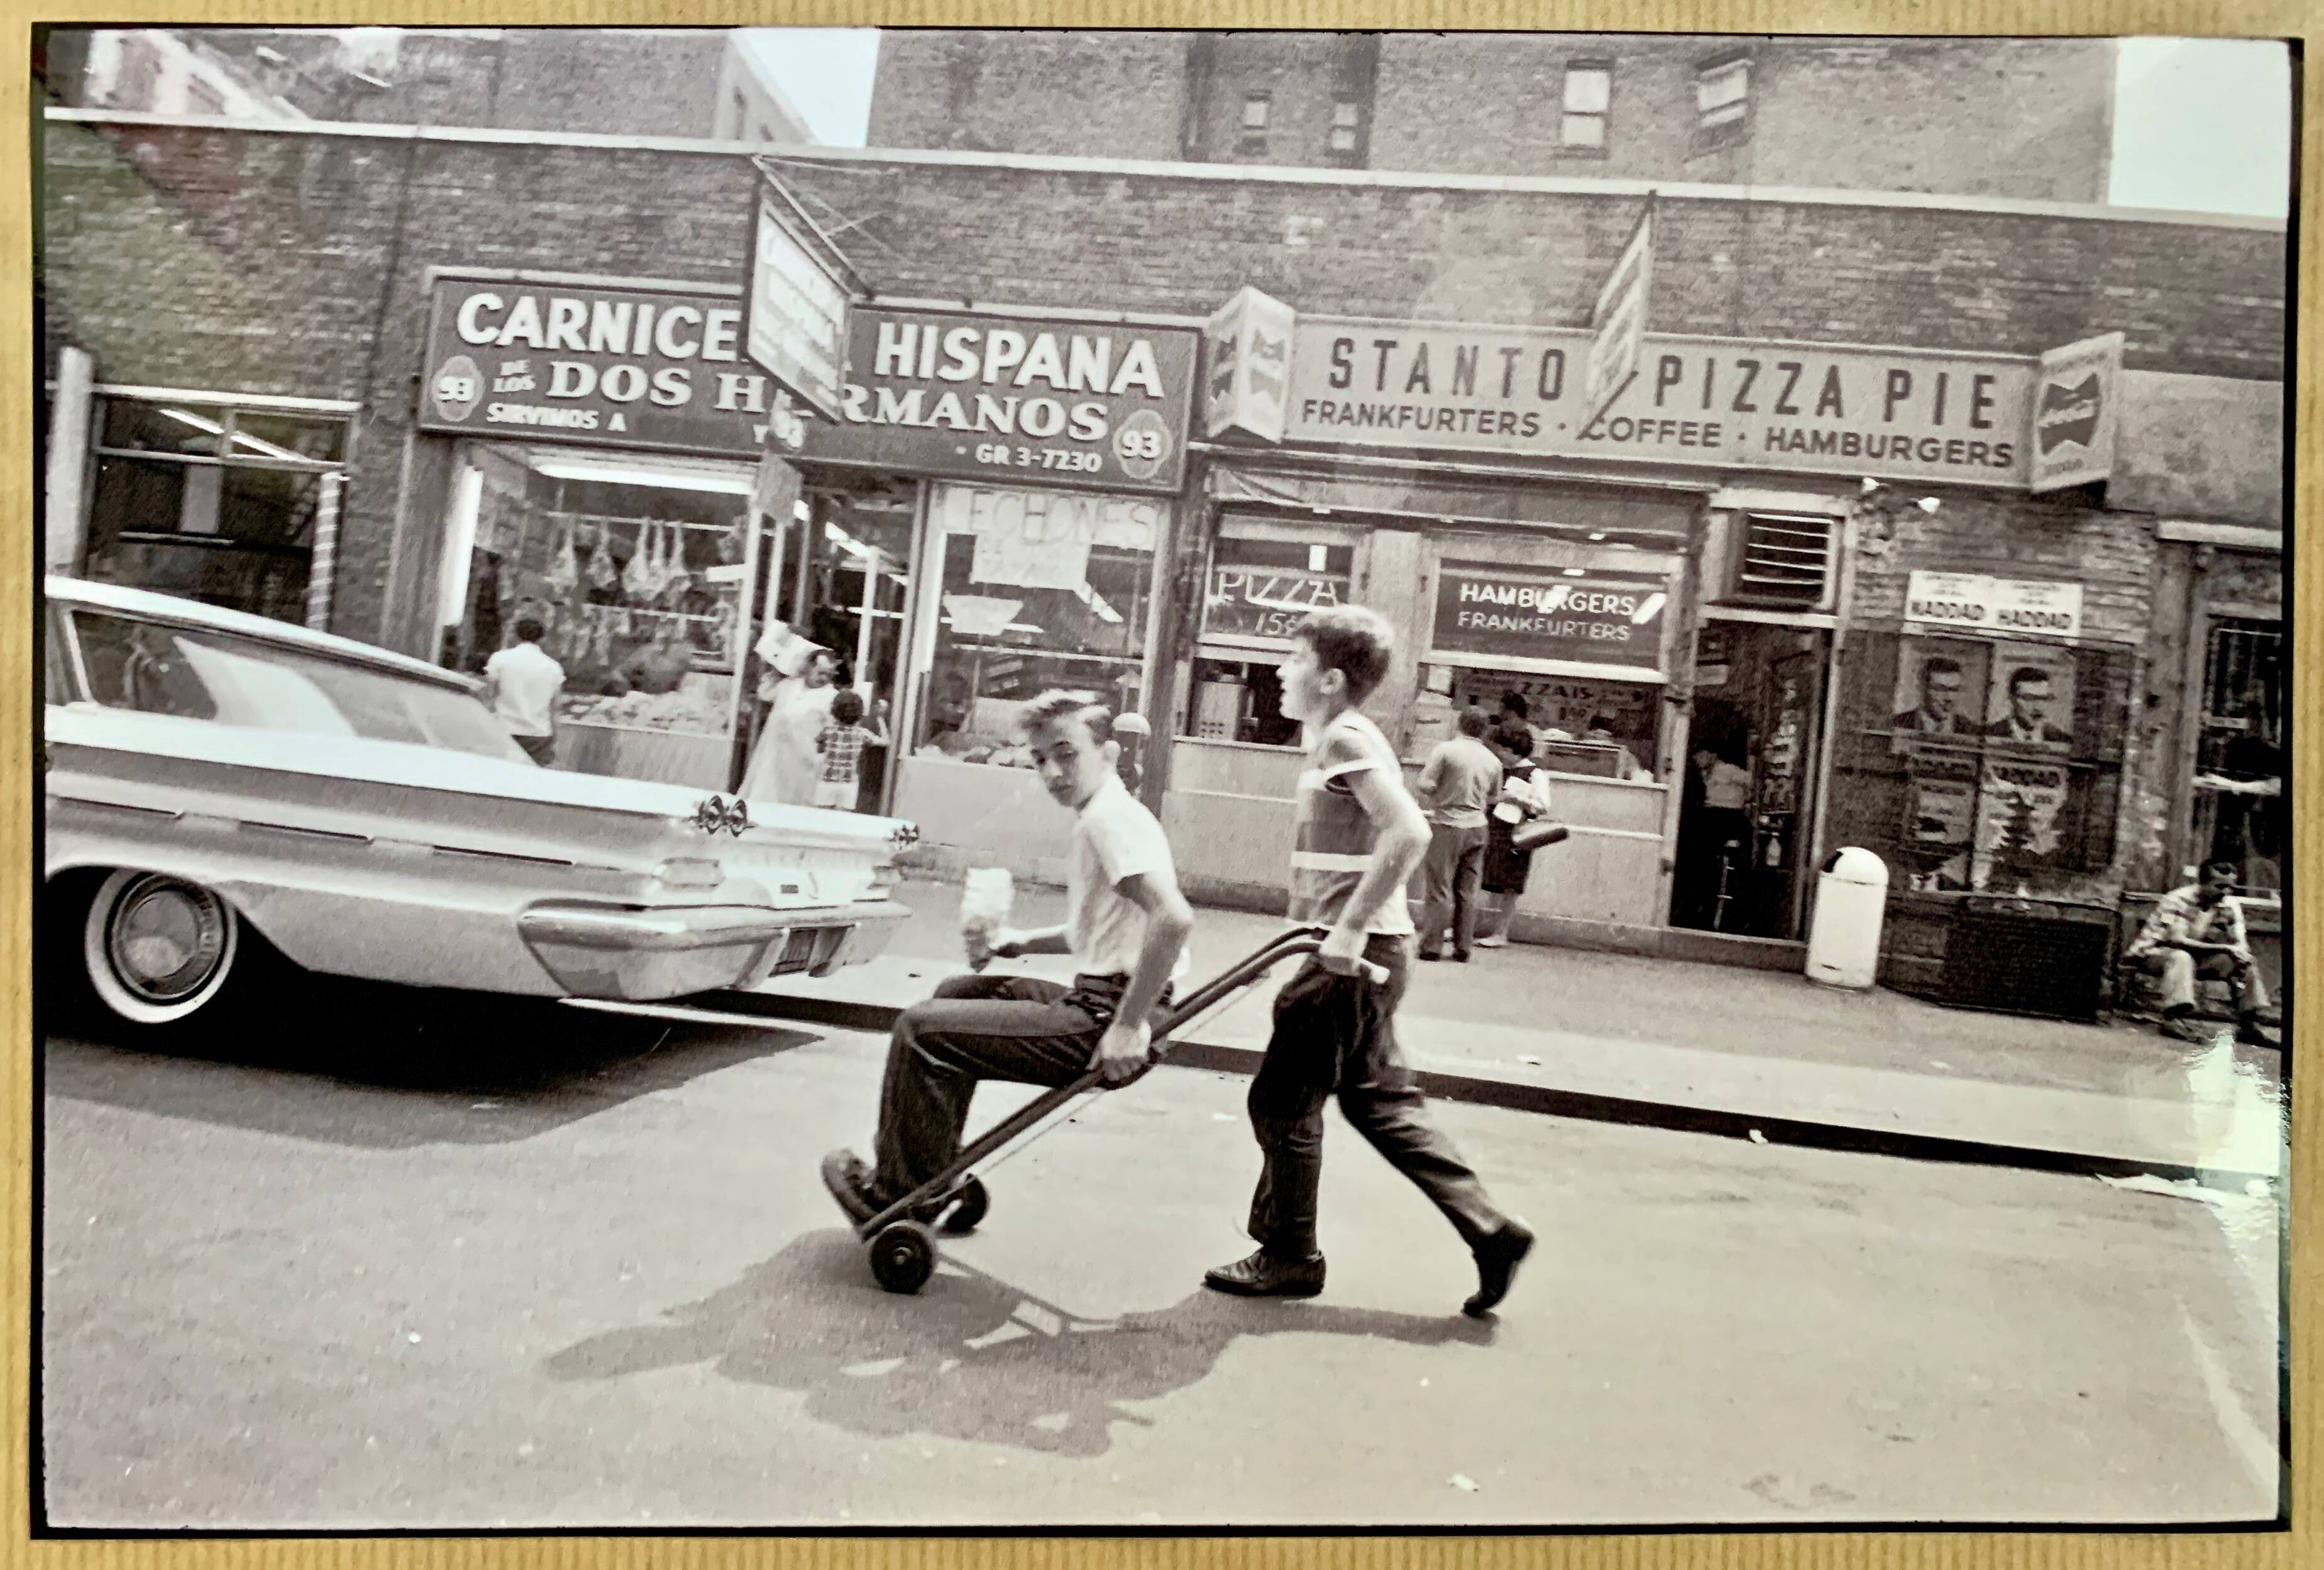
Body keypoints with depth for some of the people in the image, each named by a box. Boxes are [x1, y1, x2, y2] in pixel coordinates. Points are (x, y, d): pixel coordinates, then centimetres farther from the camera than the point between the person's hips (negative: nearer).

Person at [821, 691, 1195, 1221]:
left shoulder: (1109, 818, -17)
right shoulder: (1108, 816, 14)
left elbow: (1174, 918, -31)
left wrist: (1130, 1025, -28)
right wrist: (1024, 942, 15)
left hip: (1105, 1018, -11)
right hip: (1098, 1001, 11)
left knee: (922, 1029, -8)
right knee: (960, 993, 24)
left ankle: (898, 1199, 8)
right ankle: (934, 1170, 28)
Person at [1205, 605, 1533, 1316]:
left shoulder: (1346, 738, -14)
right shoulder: (1339, 739, 17)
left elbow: (1409, 830, -28)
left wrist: (1348, 929, -27)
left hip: (1352, 956, -10)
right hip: (1356, 955, 10)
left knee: (1284, 1100, 2)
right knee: (1379, 1101, 15)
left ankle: (1287, 1256, 17)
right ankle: (1491, 1230, 18)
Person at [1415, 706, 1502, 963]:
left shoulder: (1446, 749, -10)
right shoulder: (1493, 761, 5)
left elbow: (1425, 785, -14)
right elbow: (1493, 798, 13)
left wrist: (1444, 791, 6)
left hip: (1446, 824, -4)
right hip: (1476, 827, 4)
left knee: (1439, 889, 0)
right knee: (1467, 891, 9)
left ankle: (1431, 946, 0)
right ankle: (1463, 948, 12)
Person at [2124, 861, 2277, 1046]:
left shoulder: (2230, 907, -2)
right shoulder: (2179, 900, -22)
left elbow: (2241, 945, -4)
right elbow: (2176, 940, -32)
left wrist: (2242, 955, -29)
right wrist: (2224, 949, -36)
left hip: (2197, 958, 7)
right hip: (2154, 953, -7)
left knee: (2248, 962, -6)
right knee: (2181, 957, -39)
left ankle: (2252, 1025, -3)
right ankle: (2174, 1019, -42)